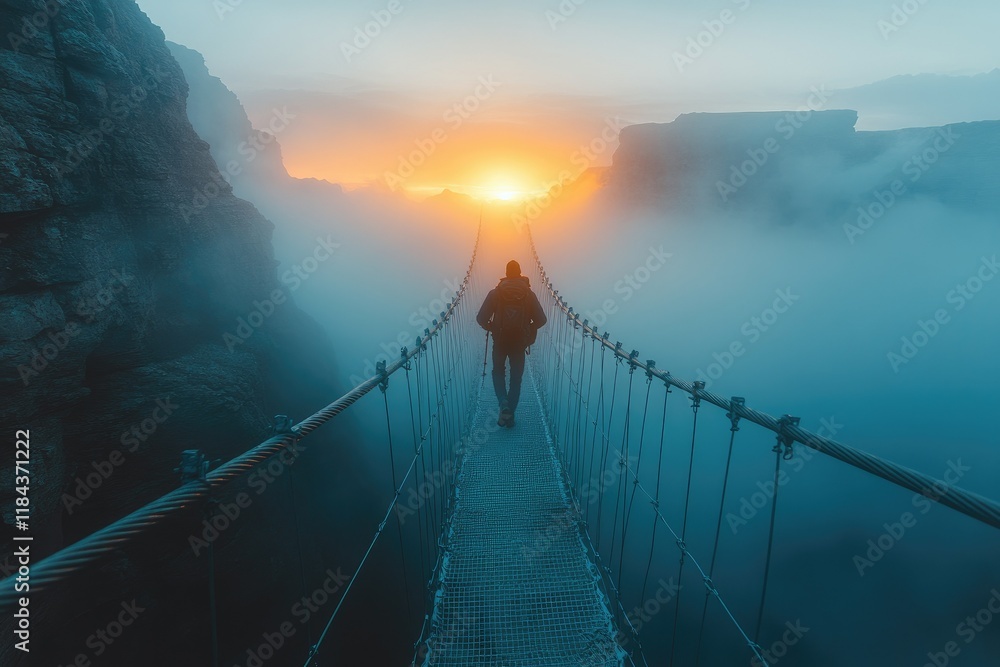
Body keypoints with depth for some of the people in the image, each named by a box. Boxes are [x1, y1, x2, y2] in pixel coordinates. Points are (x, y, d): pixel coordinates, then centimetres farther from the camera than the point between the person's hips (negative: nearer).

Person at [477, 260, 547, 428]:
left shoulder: (495, 293, -6)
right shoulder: (529, 294, -3)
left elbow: (481, 318, -10)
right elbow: (541, 319, -4)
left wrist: (491, 327, 10)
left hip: (500, 340, 0)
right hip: (520, 342, 1)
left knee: (498, 372, 20)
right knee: (516, 377, 13)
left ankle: (504, 403, -4)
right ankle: (510, 415, 13)